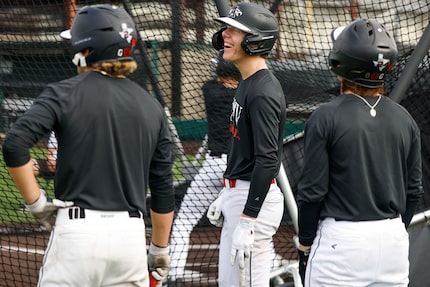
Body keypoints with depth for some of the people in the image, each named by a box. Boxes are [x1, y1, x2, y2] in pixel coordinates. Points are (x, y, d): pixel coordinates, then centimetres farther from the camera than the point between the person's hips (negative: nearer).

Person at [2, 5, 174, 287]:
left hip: (78, 229, -4)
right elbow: (163, 188, 11)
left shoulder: (65, 93, -2)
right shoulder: (151, 106, 10)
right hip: (132, 232, 4)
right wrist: (160, 250, 19)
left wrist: (35, 202, -5)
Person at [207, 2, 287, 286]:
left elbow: (267, 160, -25)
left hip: (256, 198, -11)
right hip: (237, 193, 11)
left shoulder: (264, 92, -20)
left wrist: (247, 221, -27)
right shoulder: (247, 83, 12)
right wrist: (226, 195, 23)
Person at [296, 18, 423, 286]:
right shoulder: (404, 119, 5)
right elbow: (413, 191, 9)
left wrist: (305, 244, 1)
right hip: (394, 239, 5)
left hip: (342, 241, -5)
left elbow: (313, 190, -9)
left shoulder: (326, 117, -9)